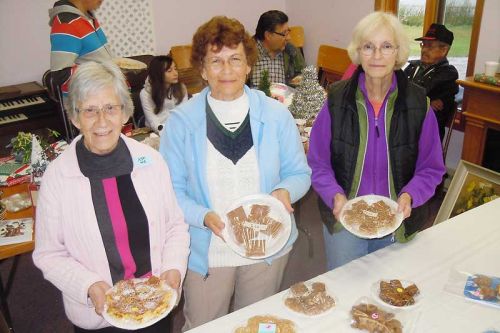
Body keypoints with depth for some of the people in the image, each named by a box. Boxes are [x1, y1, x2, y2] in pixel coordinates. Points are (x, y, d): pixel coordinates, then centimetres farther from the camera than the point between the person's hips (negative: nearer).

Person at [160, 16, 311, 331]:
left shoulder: (276, 115, -5)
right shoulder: (181, 121, -10)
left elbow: (299, 173, 2)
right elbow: (171, 190, -8)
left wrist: (284, 191, -20)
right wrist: (204, 217, -24)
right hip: (208, 252, -1)